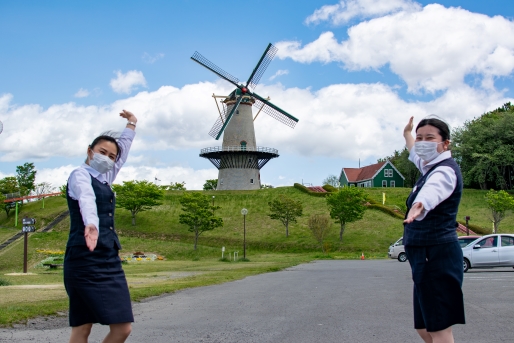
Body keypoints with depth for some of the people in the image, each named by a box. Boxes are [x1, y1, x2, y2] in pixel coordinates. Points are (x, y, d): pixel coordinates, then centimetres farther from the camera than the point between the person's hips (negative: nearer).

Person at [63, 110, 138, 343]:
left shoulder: (104, 179, 18)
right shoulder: (80, 175, -5)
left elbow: (123, 152, 36)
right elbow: (86, 200, -28)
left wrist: (131, 125, 49)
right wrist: (91, 225, -48)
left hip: (108, 260, 8)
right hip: (86, 261, -8)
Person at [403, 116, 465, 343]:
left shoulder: (444, 171, -13)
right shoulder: (432, 167, 16)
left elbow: (432, 191, -39)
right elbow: (416, 154, 42)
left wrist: (419, 205, -60)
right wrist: (407, 135, 59)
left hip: (436, 256, -10)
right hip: (428, 256, 10)